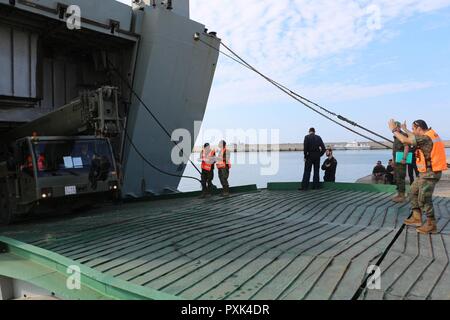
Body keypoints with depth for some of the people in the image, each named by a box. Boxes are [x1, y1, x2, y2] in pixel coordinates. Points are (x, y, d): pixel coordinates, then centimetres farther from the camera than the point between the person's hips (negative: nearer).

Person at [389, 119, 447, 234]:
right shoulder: (430, 135, 8)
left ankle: (431, 225, 7)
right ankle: (416, 218, 21)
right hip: (427, 173, 10)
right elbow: (415, 138, 28)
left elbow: (404, 140, -22)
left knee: (424, 199, -4)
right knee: (414, 191, 16)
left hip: (430, 174, -10)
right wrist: (405, 129, 36)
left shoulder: (425, 138, -21)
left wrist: (393, 129, -8)